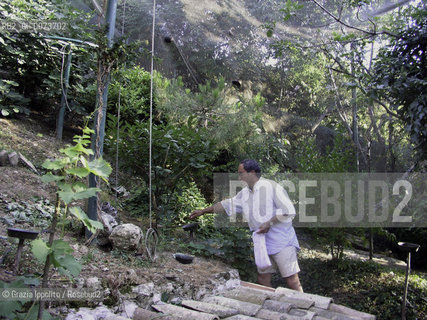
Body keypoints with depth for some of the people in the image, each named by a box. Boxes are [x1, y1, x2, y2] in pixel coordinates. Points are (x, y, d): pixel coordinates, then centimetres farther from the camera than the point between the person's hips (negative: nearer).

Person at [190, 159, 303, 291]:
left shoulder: (271, 187, -13)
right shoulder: (244, 193, 9)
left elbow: (289, 210, -15)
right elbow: (227, 204, 18)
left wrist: (269, 223, -20)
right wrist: (203, 211, 19)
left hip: (282, 242, -7)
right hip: (264, 244, 7)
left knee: (292, 281, -4)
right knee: (263, 280, 10)